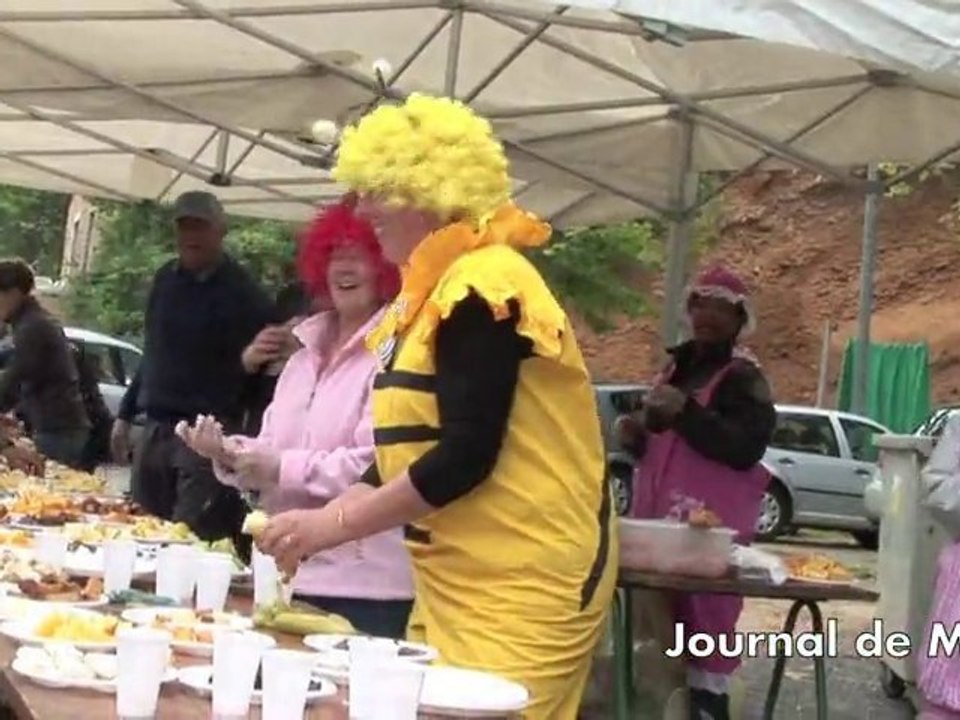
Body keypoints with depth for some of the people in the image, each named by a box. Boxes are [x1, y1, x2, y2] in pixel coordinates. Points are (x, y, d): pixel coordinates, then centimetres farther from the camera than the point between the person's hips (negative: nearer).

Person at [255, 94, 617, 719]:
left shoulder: (481, 288, -16)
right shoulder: (432, 294, 14)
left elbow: (466, 457, -23)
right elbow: (406, 453, 17)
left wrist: (338, 523, -16)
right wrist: (329, 517, 6)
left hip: (521, 587, -9)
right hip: (457, 584, 9)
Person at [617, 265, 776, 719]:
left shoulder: (744, 380, -3)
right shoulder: (676, 367, 19)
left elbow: (745, 449, -18)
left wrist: (686, 411, -22)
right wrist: (636, 435, 9)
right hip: (658, 520, 7)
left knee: (704, 631, -12)